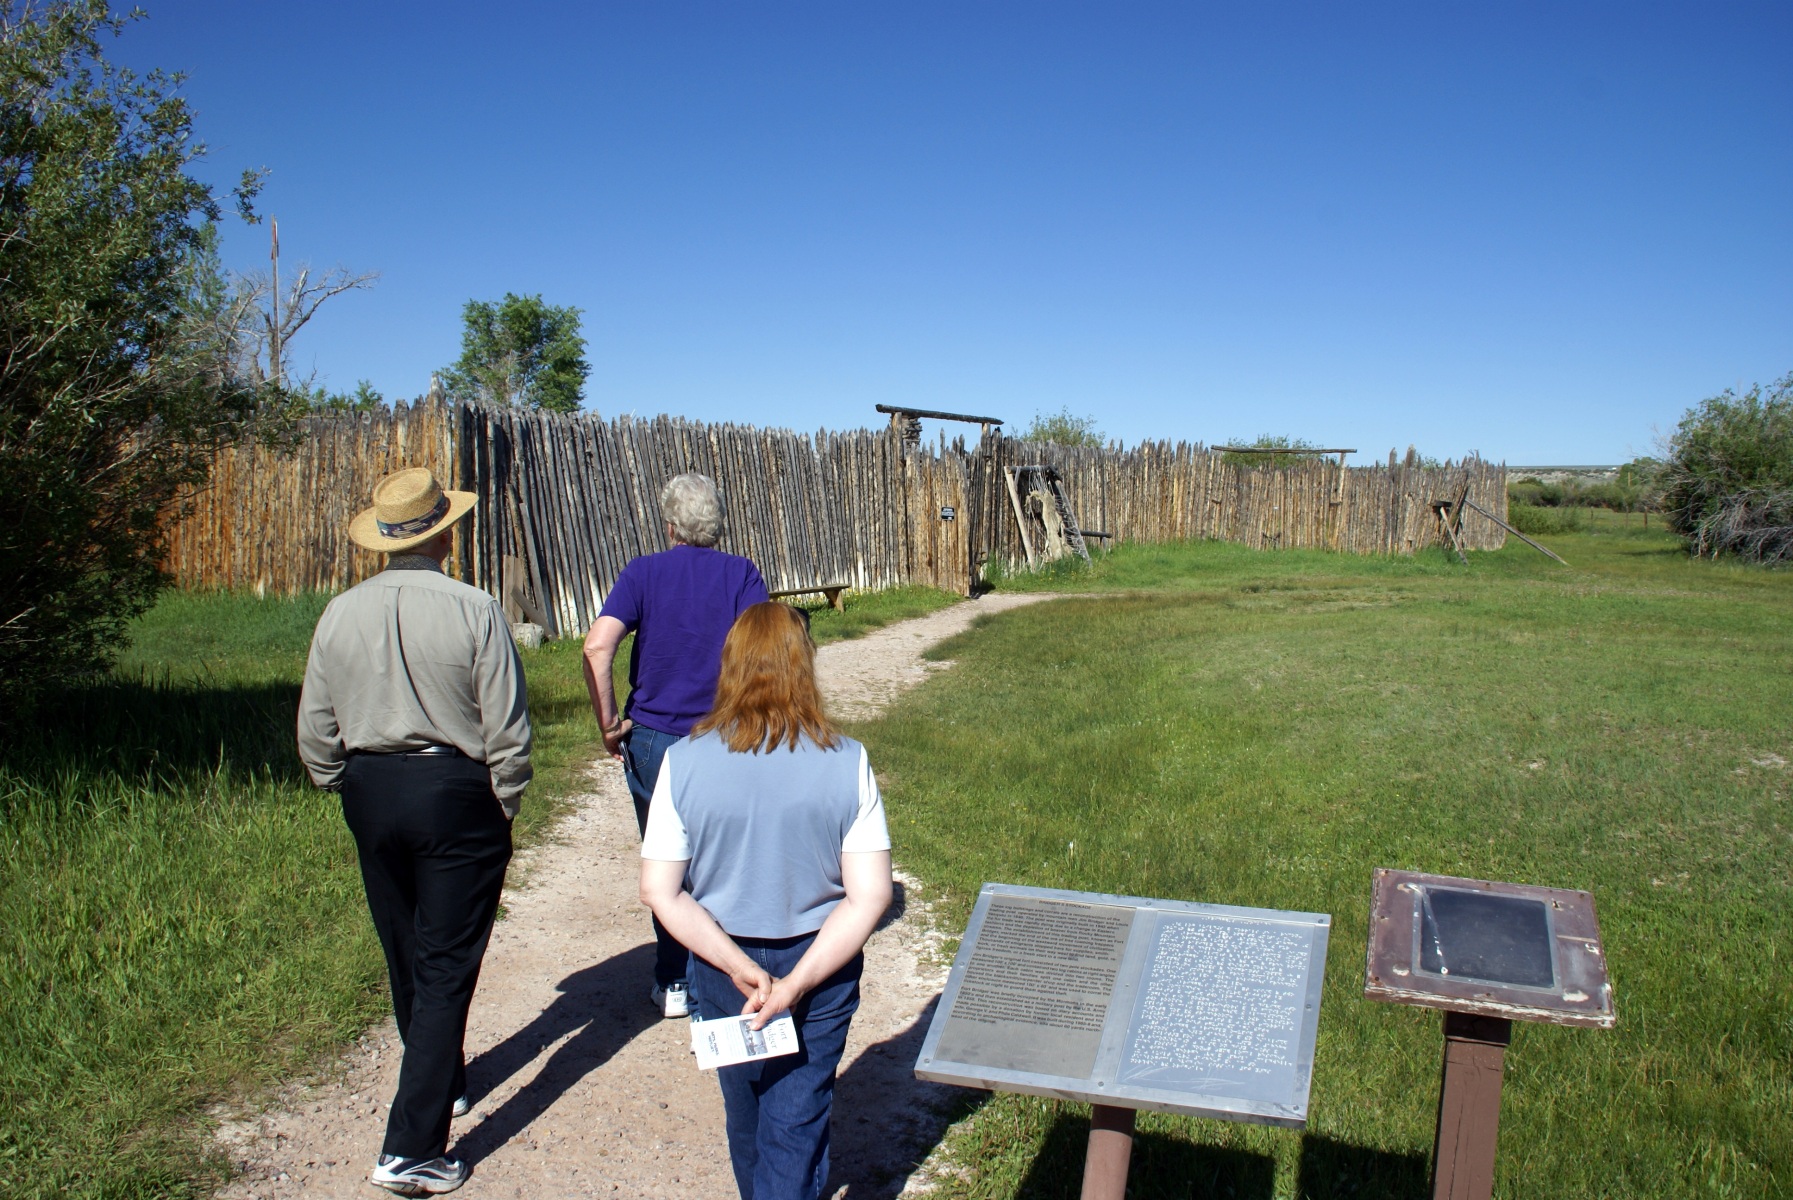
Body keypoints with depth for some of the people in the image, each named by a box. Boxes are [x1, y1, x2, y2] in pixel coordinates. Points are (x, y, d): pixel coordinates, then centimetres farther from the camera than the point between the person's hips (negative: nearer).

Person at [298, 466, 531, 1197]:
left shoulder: (340, 614, -2)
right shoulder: (474, 612, -15)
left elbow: (316, 732, 4)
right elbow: (506, 732, -13)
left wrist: (349, 793, 18)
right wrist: (504, 809, 1)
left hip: (370, 790, 5)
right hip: (455, 792, -5)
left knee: (404, 956, 22)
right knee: (446, 966, 2)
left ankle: (442, 1081, 44)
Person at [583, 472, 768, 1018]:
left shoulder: (643, 572, -1)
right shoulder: (742, 573, -2)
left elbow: (597, 646, -14)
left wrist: (608, 723, -5)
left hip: (653, 740, 1)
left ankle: (673, 983, 22)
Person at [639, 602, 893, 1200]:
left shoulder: (684, 761, -14)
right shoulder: (847, 763, -15)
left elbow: (661, 893, -14)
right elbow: (870, 894, -16)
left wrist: (741, 969, -12)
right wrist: (796, 984, -15)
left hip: (723, 969, 2)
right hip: (822, 965, -1)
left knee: (746, 1112, 26)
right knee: (797, 1126, 12)